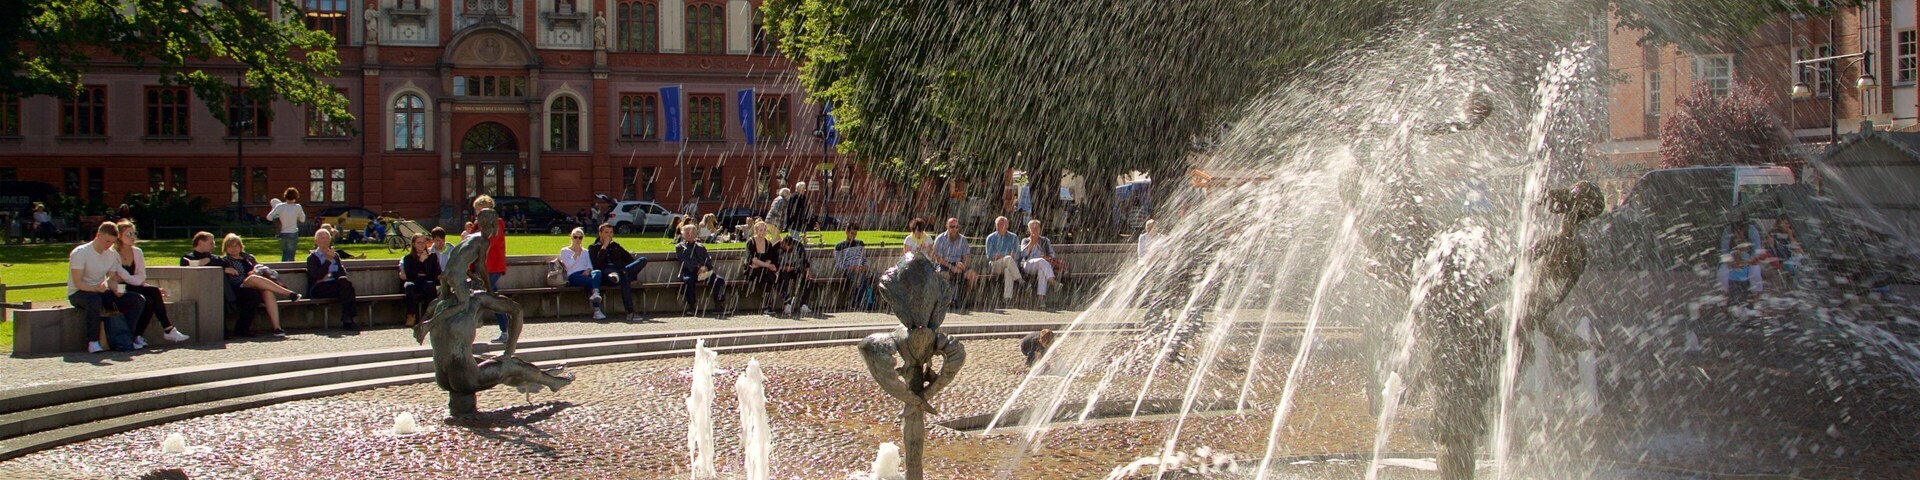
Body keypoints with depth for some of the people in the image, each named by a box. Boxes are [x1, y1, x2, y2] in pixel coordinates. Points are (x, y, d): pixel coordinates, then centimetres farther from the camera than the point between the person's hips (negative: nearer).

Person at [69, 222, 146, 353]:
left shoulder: (113, 254, 6)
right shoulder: (80, 253, -14)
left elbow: (112, 279, 7)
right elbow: (78, 283, -19)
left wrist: (116, 288, -18)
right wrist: (96, 289, -38)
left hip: (102, 292, 6)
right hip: (79, 293, -6)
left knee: (139, 300, -13)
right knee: (94, 300, -43)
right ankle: (93, 342, -34)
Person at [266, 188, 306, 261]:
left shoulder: (279, 206, -6)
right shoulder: (297, 207, -8)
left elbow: (269, 217, -8)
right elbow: (302, 219, 3)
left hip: (282, 234, 2)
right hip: (293, 234, -2)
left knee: (284, 254, 20)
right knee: (291, 256, 4)